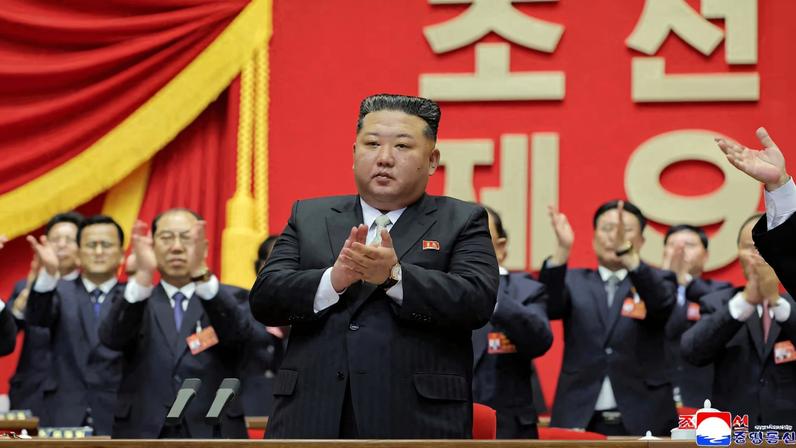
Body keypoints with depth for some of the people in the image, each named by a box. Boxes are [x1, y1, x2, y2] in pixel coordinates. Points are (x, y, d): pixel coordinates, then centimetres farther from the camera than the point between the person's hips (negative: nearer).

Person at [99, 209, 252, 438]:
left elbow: (238, 332, -13)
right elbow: (112, 338, -10)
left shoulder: (228, 299, 10)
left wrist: (201, 273, -28)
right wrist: (143, 275, -26)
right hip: (143, 435, 0)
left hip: (213, 435, 0)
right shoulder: (134, 301, 12)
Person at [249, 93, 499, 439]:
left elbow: (477, 300, -7)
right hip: (312, 420, 2)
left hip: (417, 421, -2)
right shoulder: (308, 216, 16)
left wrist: (394, 276, -20)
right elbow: (263, 299, 4)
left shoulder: (462, 222, 9)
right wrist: (334, 279, -14)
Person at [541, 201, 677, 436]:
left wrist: (627, 253, -30)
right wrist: (563, 249, -24)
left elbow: (661, 304, -14)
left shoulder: (656, 281, 9)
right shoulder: (575, 282, 12)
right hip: (580, 420, 1)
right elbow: (549, 306, -8)